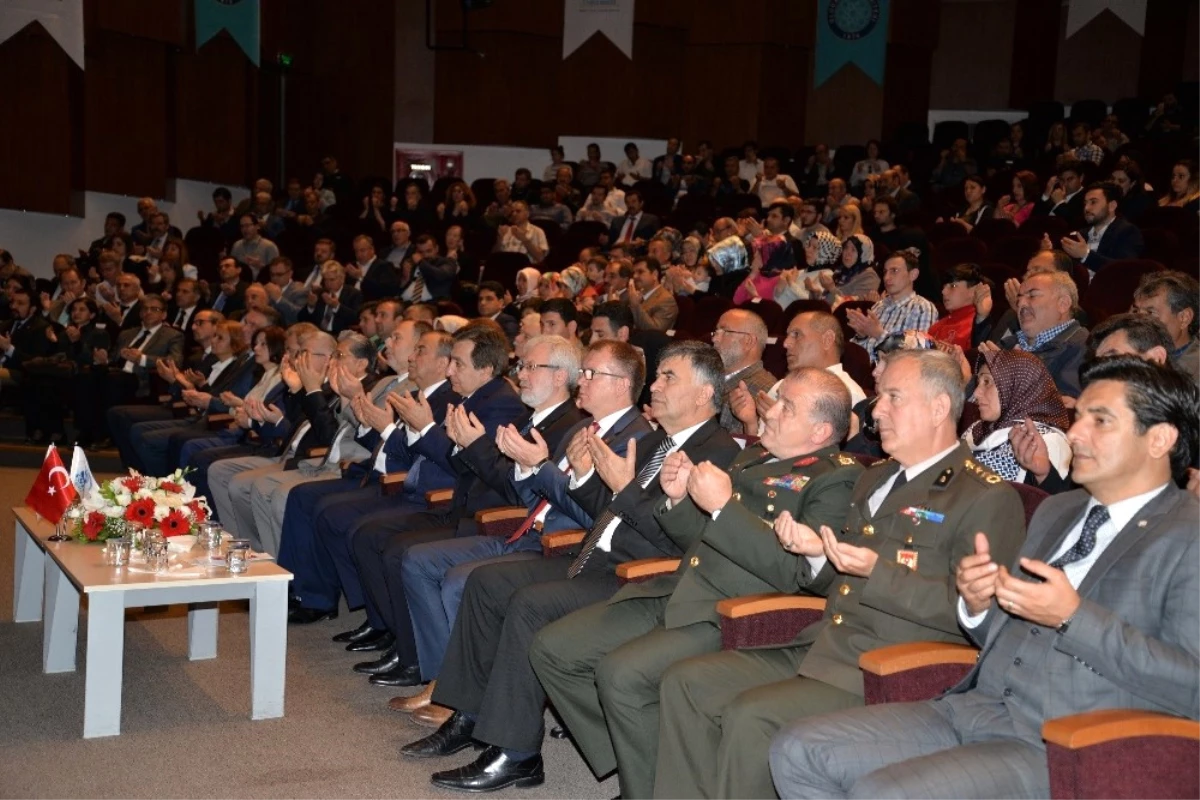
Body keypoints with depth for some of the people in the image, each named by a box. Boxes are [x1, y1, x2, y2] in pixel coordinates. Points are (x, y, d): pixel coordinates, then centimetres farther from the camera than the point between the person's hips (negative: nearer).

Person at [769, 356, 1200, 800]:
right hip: (971, 710, 8)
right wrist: (978, 606, 2)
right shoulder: (1055, 511, 20)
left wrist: (1074, 617, -20)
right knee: (798, 751, -6)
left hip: (1060, 750, -8)